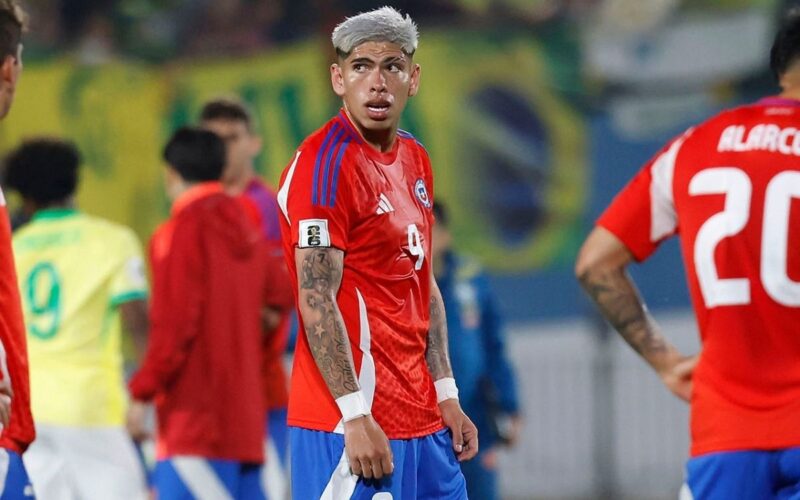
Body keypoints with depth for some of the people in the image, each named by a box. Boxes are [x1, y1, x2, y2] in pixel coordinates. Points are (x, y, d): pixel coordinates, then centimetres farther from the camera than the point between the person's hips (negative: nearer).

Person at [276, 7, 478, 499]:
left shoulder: (416, 160, 14)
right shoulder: (324, 163, -12)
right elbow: (317, 302, -17)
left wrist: (446, 395, 14)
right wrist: (355, 415, -21)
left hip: (424, 419, 8)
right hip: (354, 421, -8)